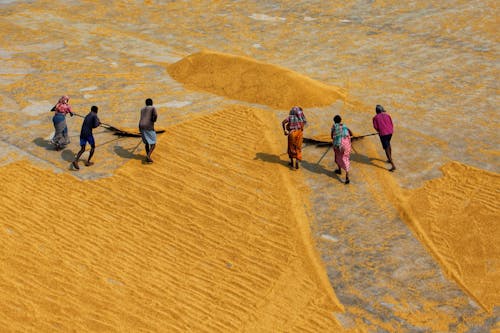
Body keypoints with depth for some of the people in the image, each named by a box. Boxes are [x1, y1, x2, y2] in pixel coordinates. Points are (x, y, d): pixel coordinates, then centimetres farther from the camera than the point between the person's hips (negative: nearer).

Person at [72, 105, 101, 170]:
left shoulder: (87, 116, 21)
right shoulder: (94, 116, -1)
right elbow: (95, 126, -11)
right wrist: (99, 123, 11)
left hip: (82, 133, 6)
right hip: (88, 134, -6)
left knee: (82, 149, 6)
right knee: (93, 147, 15)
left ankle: (76, 160, -17)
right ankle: (88, 161, 12)